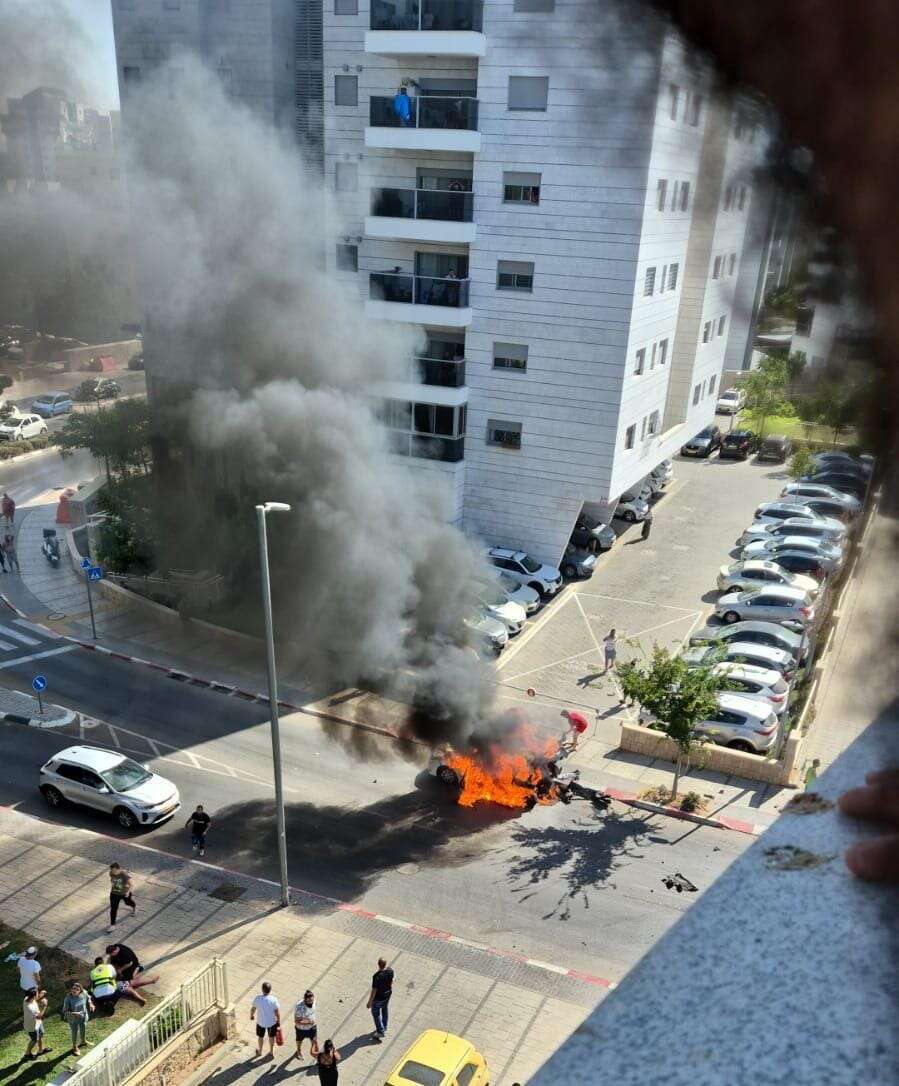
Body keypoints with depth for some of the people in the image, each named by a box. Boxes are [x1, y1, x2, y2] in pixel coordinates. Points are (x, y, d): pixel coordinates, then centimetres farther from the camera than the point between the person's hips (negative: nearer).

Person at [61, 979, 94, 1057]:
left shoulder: (84, 993, -21)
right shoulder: (68, 998, -32)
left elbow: (88, 998, 2)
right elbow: (65, 1011, -24)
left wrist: (90, 1004, -14)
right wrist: (74, 1013, -37)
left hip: (83, 1016, 4)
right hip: (73, 1019, -4)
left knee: (83, 1029, 27)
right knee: (75, 1032, 16)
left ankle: (83, 1041, 58)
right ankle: (75, 1047, 43)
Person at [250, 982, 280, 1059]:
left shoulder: (257, 999, -24)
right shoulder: (273, 1000, -27)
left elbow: (253, 1009, -7)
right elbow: (277, 1012, -17)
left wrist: (251, 1016, 15)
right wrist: (279, 1022, 1)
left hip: (260, 1022, 1)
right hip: (272, 1022, -1)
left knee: (260, 1037, 27)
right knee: (271, 1037, 25)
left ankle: (259, 1051, 48)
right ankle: (271, 1052, 42)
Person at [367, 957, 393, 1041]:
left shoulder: (377, 976, -37)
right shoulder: (390, 970, -19)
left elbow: (374, 990, -26)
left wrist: (370, 1002, -12)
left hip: (379, 997, -6)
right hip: (388, 994, 6)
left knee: (376, 1013, 18)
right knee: (384, 1010, 28)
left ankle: (381, 1032, 27)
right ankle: (384, 1028, 48)